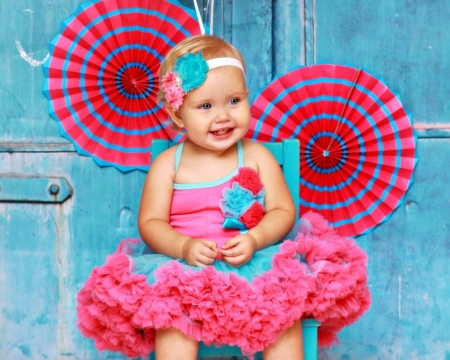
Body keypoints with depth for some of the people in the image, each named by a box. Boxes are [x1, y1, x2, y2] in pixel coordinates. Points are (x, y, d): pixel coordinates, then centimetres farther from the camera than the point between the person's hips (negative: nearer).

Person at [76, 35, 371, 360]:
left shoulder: (257, 157, 6)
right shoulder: (168, 164, 4)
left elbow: (283, 211, 2)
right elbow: (150, 222, 1)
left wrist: (255, 239, -18)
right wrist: (184, 246, -19)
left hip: (253, 261, 1)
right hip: (185, 268, -1)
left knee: (284, 309, -25)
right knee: (171, 315, -29)